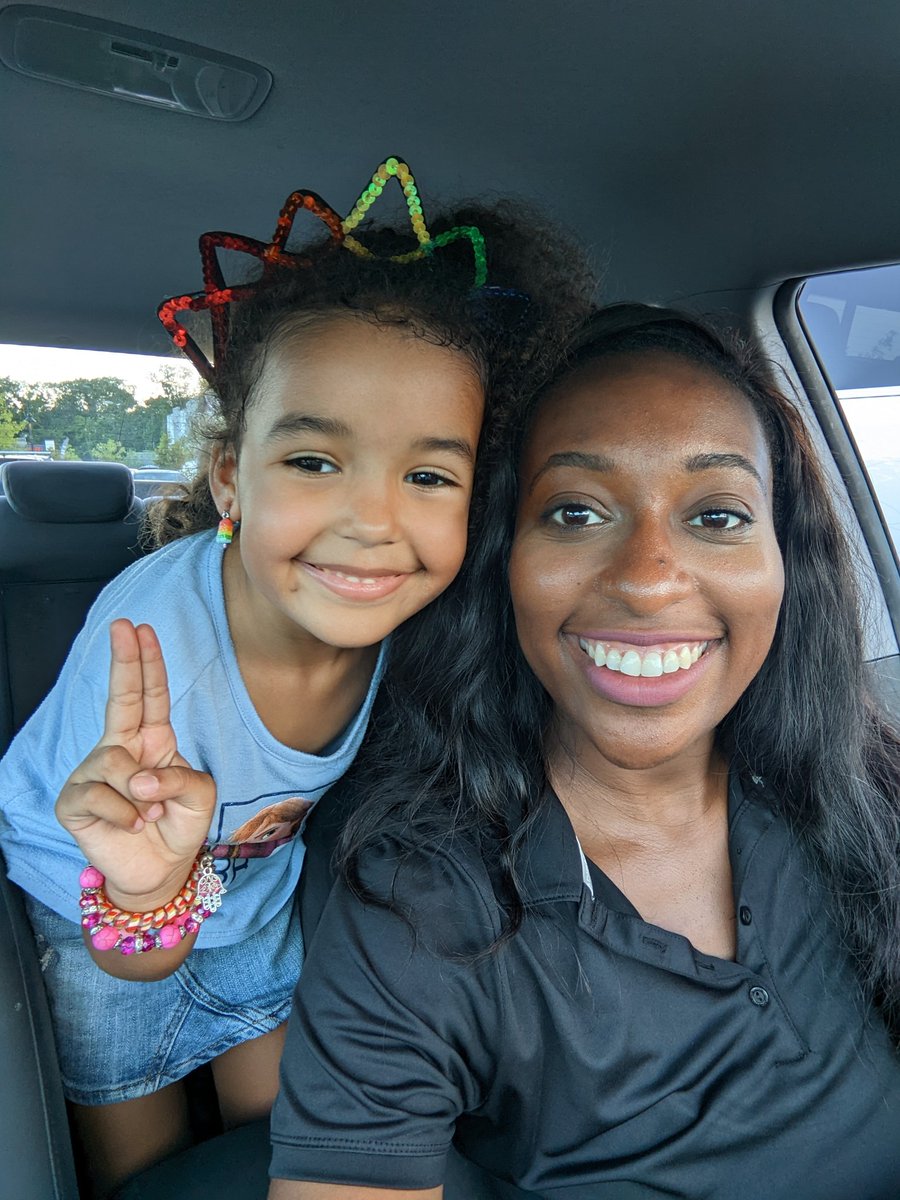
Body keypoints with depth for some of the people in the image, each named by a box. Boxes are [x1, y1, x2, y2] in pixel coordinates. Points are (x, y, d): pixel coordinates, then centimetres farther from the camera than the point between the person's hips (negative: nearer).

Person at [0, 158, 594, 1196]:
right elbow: (139, 967, -27)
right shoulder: (151, 637, -40)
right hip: (98, 899, -2)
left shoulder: (424, 609, -30)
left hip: (264, 877, 3)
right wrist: (150, 889, -48)